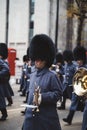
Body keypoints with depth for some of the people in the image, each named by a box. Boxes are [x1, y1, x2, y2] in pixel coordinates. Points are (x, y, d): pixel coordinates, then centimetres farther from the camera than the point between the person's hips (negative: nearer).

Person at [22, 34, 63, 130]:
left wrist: (42, 97, -20)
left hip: (47, 116, -5)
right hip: (31, 115, 6)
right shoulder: (32, 75, 11)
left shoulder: (51, 76, -8)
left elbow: (58, 93, -11)